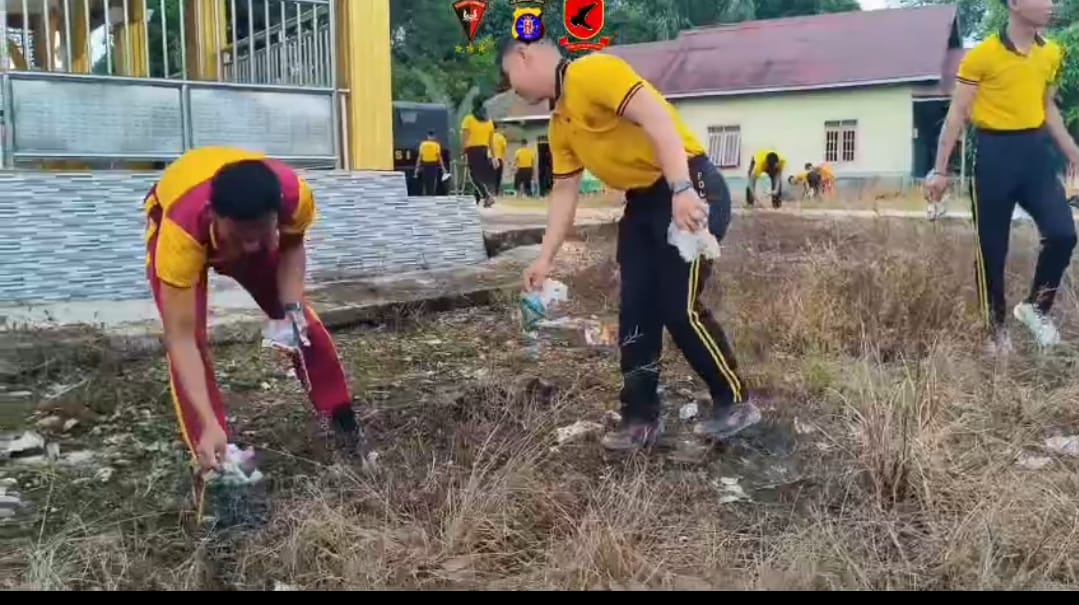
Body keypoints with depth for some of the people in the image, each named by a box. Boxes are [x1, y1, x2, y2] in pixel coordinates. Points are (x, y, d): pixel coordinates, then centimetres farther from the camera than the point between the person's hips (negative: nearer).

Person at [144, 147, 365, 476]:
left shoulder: (294, 195, -39)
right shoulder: (181, 229, -46)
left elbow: (292, 245, -12)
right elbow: (181, 339, -44)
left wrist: (292, 308, -26)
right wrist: (209, 425, -51)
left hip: (253, 221, 3)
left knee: (302, 322, 0)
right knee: (192, 339, -19)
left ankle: (342, 418, 19)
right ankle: (214, 462, -8)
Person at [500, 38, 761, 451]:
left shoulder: (591, 72, -14)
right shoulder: (559, 126, 14)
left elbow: (657, 118, -25)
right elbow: (564, 192, 18)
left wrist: (681, 190, -33)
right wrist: (545, 259, 14)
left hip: (691, 191, -9)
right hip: (643, 201, 9)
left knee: (680, 308, -10)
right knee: (636, 311, 6)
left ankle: (735, 403, 8)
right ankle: (641, 418, 15)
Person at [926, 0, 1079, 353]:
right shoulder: (982, 55, -9)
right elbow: (957, 114, -7)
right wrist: (940, 170, -9)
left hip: (1036, 150, 5)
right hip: (994, 153, -5)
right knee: (991, 249, 2)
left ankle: (1036, 306, 15)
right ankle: (996, 329, 16)